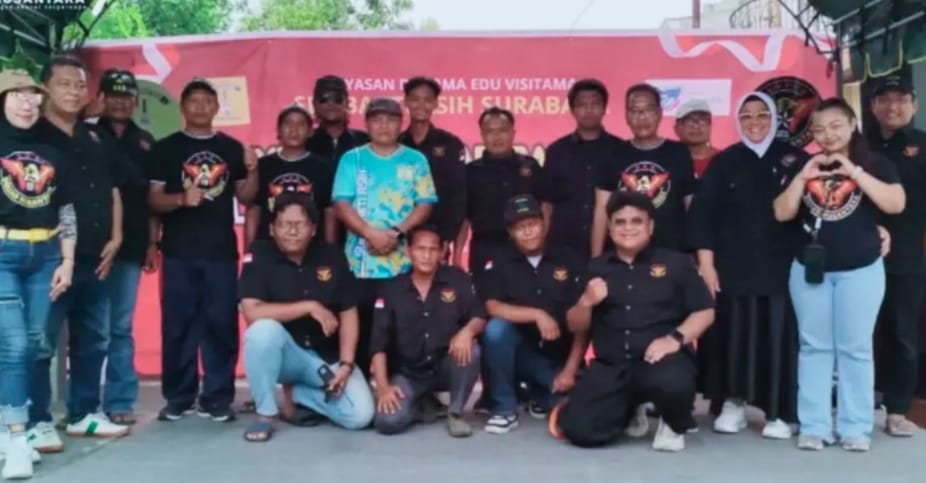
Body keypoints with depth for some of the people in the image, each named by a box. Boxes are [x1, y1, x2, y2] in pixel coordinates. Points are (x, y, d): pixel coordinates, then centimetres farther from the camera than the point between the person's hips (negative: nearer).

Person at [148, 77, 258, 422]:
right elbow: (154, 199, 1)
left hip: (222, 250, 2)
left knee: (221, 324, 2)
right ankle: (178, 398, 13)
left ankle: (217, 398, 9)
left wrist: (252, 171, -7)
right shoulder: (166, 148, 5)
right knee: (178, 325, 3)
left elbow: (245, 198, 11)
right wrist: (181, 199, -18)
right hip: (179, 251, -1)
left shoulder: (232, 148, 11)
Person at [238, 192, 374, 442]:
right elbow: (252, 312, -26)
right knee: (263, 329, -35)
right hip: (285, 354, -2)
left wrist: (346, 364, -12)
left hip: (327, 356, 2)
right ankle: (265, 413, -14)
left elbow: (348, 314, -2)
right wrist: (310, 306, -25)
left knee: (360, 415, -17)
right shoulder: (259, 255, -12)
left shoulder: (332, 256, -4)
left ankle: (295, 394, 11)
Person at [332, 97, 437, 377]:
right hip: (361, 262, 0)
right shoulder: (352, 159, 9)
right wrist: (371, 234, -14)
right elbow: (341, 204, 0)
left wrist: (397, 233, -14)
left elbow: (425, 205, 1)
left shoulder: (416, 161, 9)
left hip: (403, 263, 0)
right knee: (360, 330, 3)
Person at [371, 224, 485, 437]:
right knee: (387, 421, -25)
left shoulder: (457, 279, -2)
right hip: (407, 373, 0)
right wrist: (383, 386, -17)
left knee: (471, 352, -32)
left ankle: (455, 413, -9)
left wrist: (468, 330, -30)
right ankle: (423, 405, 10)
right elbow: (379, 343, -6)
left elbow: (480, 316, -5)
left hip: (447, 367, 0)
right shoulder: (391, 290, -2)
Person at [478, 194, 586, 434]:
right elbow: (492, 308, -18)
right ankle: (504, 408, -13)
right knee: (496, 328, -32)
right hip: (518, 351, -1)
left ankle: (541, 395, 19)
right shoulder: (500, 263, -3)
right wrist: (538, 315, -28)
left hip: (559, 357, 1)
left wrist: (571, 369, -10)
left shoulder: (570, 261, -1)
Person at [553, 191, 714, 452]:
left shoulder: (675, 262, 9)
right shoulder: (597, 268, 14)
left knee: (672, 382, -39)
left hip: (660, 358, -2)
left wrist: (675, 338, -14)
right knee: (579, 430, -17)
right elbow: (575, 326, 14)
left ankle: (675, 424, 1)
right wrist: (586, 302, -9)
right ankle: (629, 409, 19)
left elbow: (705, 312, 4)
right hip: (611, 366, 2)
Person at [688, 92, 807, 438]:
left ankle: (780, 413, 8)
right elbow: (702, 214, 0)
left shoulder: (794, 159, 7)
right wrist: (706, 263, -7)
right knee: (732, 334, 1)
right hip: (731, 267, 0)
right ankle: (732, 404, 14)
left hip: (781, 266, 0)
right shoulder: (724, 162, 6)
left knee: (778, 335, -1)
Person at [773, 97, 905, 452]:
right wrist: (803, 176, -12)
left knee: (855, 348, 1)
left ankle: (856, 427, 9)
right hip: (809, 269, 2)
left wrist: (854, 171, -17)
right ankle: (814, 426, 9)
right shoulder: (801, 167, 7)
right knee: (814, 347, 4)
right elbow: (782, 213, -1)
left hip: (861, 270, -2)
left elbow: (896, 204, -13)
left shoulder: (875, 164, 2)